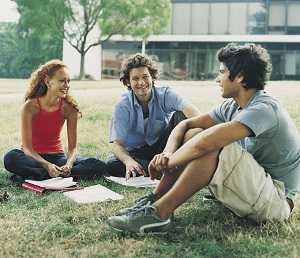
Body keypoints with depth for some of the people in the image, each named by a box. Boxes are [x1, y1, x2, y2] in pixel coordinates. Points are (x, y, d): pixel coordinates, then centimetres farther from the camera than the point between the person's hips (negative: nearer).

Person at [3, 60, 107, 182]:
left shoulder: (69, 108, -7)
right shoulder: (30, 106, -15)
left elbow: (73, 147, -7)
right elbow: (27, 147, -18)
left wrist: (68, 164, -29)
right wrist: (47, 165, -34)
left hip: (57, 157, 3)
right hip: (34, 157, -3)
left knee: (100, 166, -21)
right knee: (11, 158, -37)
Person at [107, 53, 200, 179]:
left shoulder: (165, 95, -13)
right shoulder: (122, 106, -12)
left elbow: (193, 112, -32)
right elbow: (117, 143, -18)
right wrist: (128, 161, -41)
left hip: (162, 147, 0)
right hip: (137, 152, 0)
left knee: (179, 115, -23)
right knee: (112, 165, -32)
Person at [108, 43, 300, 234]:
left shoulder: (264, 109, -23)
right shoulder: (232, 107, 6)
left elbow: (205, 143, -35)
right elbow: (186, 124, 6)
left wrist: (167, 162, -21)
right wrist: (167, 153, -14)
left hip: (276, 200, -9)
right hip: (251, 183, 9)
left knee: (213, 146, -30)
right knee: (192, 136, 0)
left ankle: (159, 213, -27)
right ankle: (154, 201, -5)